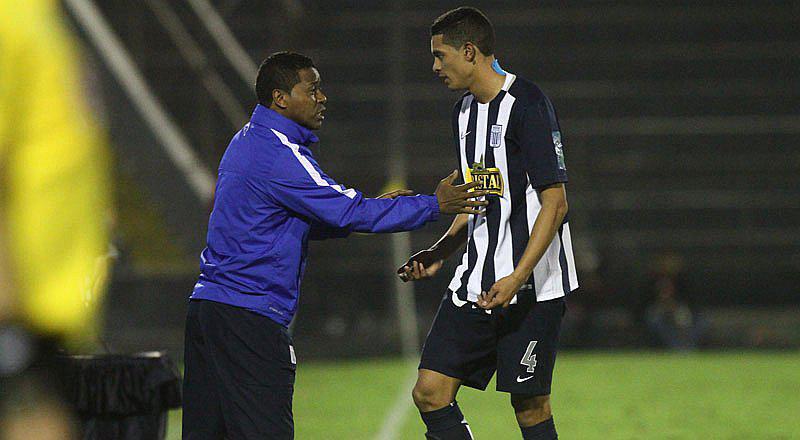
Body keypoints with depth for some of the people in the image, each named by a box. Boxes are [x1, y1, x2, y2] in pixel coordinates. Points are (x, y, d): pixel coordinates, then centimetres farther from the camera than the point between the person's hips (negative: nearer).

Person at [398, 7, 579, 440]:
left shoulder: (527, 105, -12)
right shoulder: (464, 111, 14)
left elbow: (554, 203, -16)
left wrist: (517, 278, -23)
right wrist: (438, 252, 11)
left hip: (531, 287, -8)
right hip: (474, 284, 8)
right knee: (430, 393, -2)